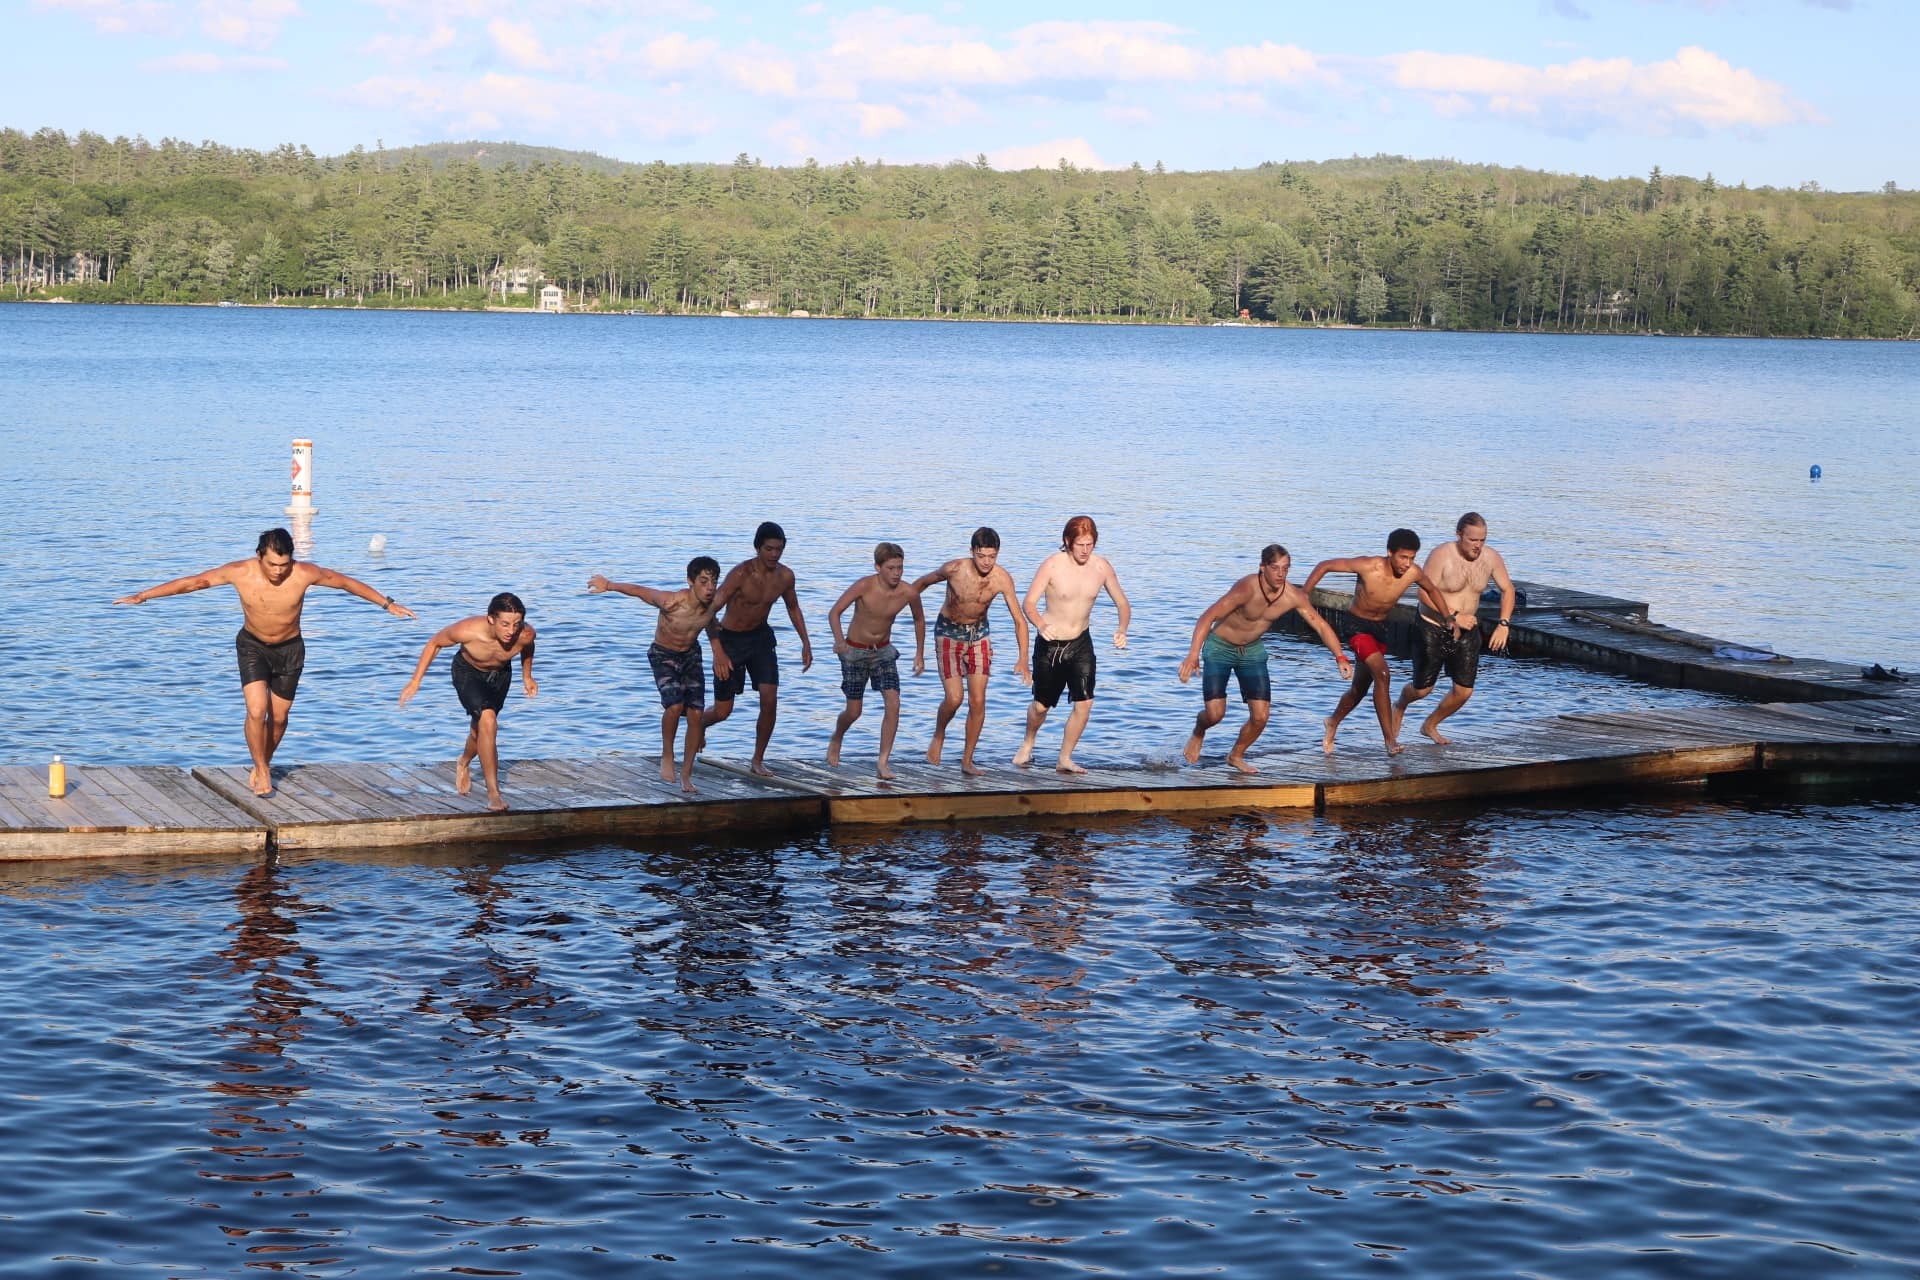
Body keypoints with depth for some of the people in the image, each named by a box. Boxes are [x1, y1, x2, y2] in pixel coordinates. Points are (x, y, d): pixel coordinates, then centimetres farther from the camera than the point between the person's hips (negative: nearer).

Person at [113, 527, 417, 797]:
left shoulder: (304, 574, -25)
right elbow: (192, 582, -15)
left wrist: (387, 604, -5)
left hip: (289, 650, 1)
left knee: (278, 717, 10)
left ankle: (262, 763, 37)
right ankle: (262, 770, 4)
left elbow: (346, 582, -11)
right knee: (256, 711, -17)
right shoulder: (240, 572, -23)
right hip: (252, 646, -1)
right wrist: (142, 596, -14)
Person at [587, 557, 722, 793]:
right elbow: (639, 591, -17)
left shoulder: (715, 603, -22)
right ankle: (667, 756, -2)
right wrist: (608, 585, -5)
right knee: (675, 705, -26)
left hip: (691, 654, 4)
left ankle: (686, 774, 10)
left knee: (695, 714, -4)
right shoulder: (671, 602, -33)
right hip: (663, 655, -4)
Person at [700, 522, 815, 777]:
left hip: (761, 637, 4)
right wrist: (718, 652, -34)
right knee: (723, 712, 1)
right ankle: (699, 724, 37)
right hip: (731, 639, -4)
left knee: (770, 701, -11)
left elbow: (793, 608, 14)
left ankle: (758, 760, 5)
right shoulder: (740, 574, -25)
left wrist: (806, 643, 8)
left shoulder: (785, 576, -7)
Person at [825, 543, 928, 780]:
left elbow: (919, 620, 6)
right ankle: (836, 740, 41)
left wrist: (920, 654, 8)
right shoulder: (864, 586, -24)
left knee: (893, 704, -17)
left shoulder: (909, 593, -14)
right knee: (854, 711, 6)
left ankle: (884, 762, -10)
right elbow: (834, 612, -25)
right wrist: (838, 640, -42)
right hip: (855, 651, -2)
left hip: (884, 651, 2)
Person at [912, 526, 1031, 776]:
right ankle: (938, 735, 21)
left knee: (978, 701, -3)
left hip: (979, 633, 2)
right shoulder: (954, 569, -24)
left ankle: (967, 761, 10)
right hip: (949, 632, -2)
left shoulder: (1002, 579, -20)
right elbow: (923, 582, -3)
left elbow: (1019, 620, -16)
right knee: (954, 699, -12)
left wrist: (1023, 659, -24)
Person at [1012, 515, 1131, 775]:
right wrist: (1041, 625, -39)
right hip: (1050, 644, -2)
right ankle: (1028, 744, 40)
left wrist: (1122, 630, -20)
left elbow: (1122, 604, 0)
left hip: (1081, 644, 2)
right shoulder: (1052, 565, -17)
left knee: (1084, 703, -10)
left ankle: (1065, 759, 8)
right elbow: (1029, 603, -17)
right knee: (1041, 705, 9)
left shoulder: (1101, 567, -7)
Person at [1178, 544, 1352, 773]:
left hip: (1253, 651, 5)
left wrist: (1340, 658, -18)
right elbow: (1208, 617, -38)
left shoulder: (1294, 597, -16)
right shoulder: (1247, 589, -32)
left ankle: (1236, 756, 23)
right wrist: (1193, 655, -49)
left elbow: (1321, 626, -6)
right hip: (1220, 648, -4)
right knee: (1215, 714, -13)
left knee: (1261, 715, -5)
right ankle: (1198, 734, 25)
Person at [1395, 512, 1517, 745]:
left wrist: (1503, 624, -4)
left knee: (1464, 691, 1)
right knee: (1422, 689, 5)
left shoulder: (1491, 558, -6)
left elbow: (1507, 589, 8)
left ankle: (1430, 726, 28)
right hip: (1433, 630, -4)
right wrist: (1454, 616, -28)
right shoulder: (1442, 555, -21)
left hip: (1467, 632, 4)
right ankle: (1400, 708, 41)